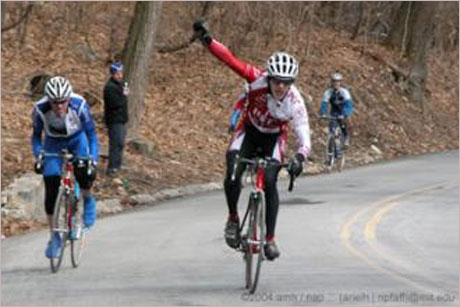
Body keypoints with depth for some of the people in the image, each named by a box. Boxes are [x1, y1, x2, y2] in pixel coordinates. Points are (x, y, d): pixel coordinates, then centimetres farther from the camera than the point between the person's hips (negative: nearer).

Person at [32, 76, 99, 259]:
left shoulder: (79, 105, -32)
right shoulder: (40, 109, -29)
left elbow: (91, 134, -22)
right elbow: (36, 136, -12)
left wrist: (92, 159, -32)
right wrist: (38, 156, -27)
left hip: (77, 140, -1)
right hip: (53, 144, 1)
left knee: (84, 172, -29)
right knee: (51, 191, -9)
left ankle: (87, 201, 5)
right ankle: (54, 236, 5)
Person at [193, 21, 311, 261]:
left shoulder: (295, 103, -31)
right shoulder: (258, 79, -30)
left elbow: (304, 136, -39)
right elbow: (231, 60, -34)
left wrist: (299, 157, -58)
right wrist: (207, 40, -46)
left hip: (273, 137, -1)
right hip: (248, 130, 1)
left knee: (270, 183, -18)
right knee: (233, 175, -21)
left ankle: (270, 239, -8)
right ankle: (233, 219, 4)